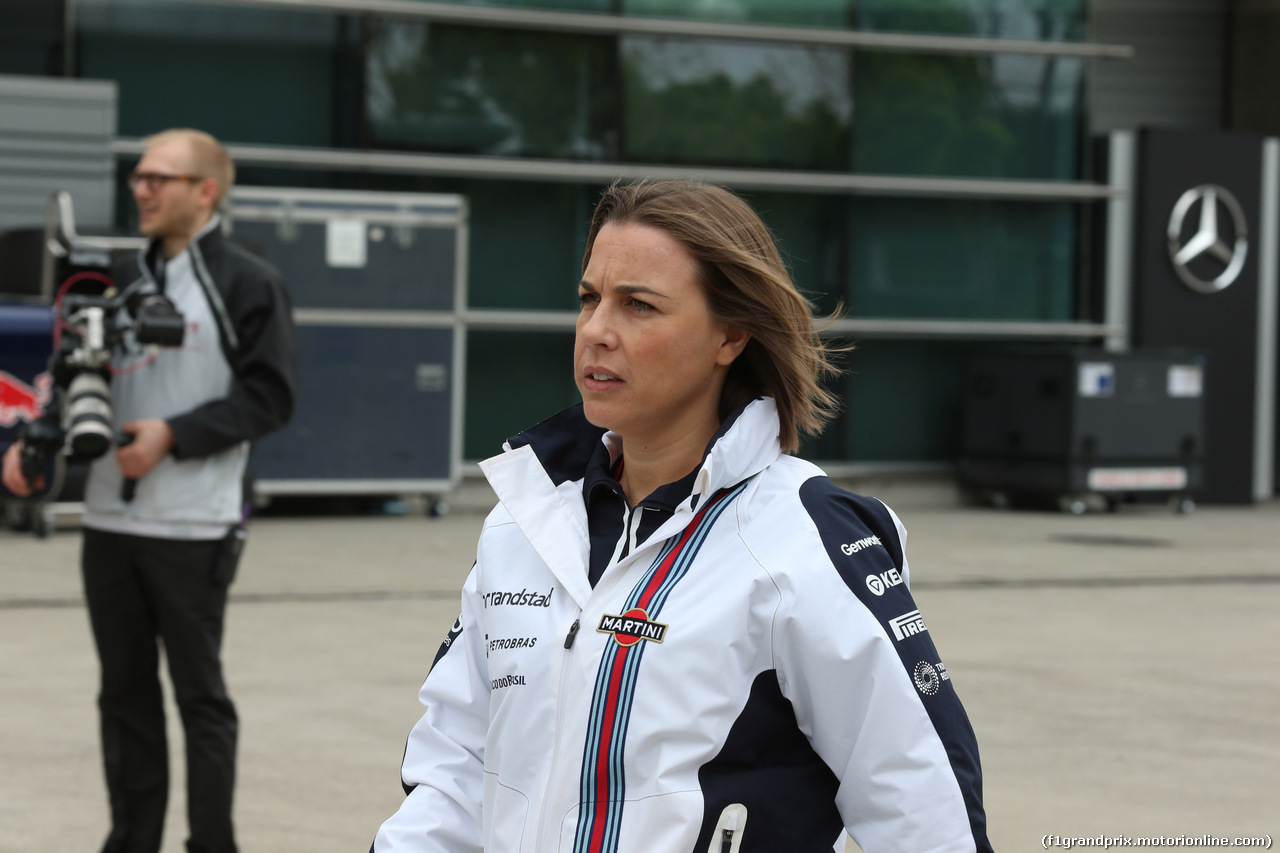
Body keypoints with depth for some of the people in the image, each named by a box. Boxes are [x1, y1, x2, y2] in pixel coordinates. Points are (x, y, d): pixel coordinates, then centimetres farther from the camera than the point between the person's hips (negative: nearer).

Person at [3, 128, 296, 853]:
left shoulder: (247, 284, -4)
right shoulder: (125, 280, 14)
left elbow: (268, 396, -10)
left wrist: (174, 435, -17)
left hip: (195, 529, -6)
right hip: (110, 521, 6)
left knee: (199, 692, 1)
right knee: (126, 691, 11)